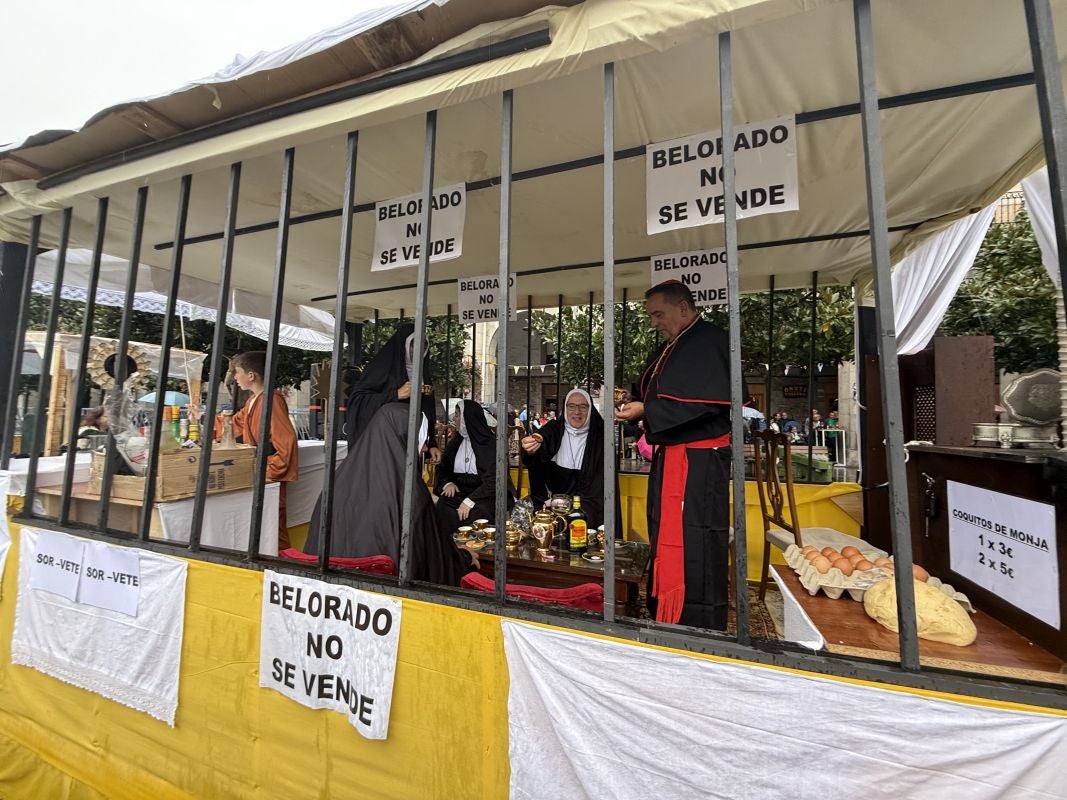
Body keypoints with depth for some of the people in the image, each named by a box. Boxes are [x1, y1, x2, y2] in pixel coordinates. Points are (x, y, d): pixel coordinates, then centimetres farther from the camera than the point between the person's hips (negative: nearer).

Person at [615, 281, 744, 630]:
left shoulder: (710, 341, -11)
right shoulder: (668, 348, 18)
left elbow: (707, 402, -21)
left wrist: (646, 411, -18)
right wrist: (632, 403, 5)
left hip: (698, 460, -10)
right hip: (670, 457, 10)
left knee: (693, 549, -5)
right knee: (666, 541, 17)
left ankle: (700, 631, 11)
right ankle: (665, 617, 32)